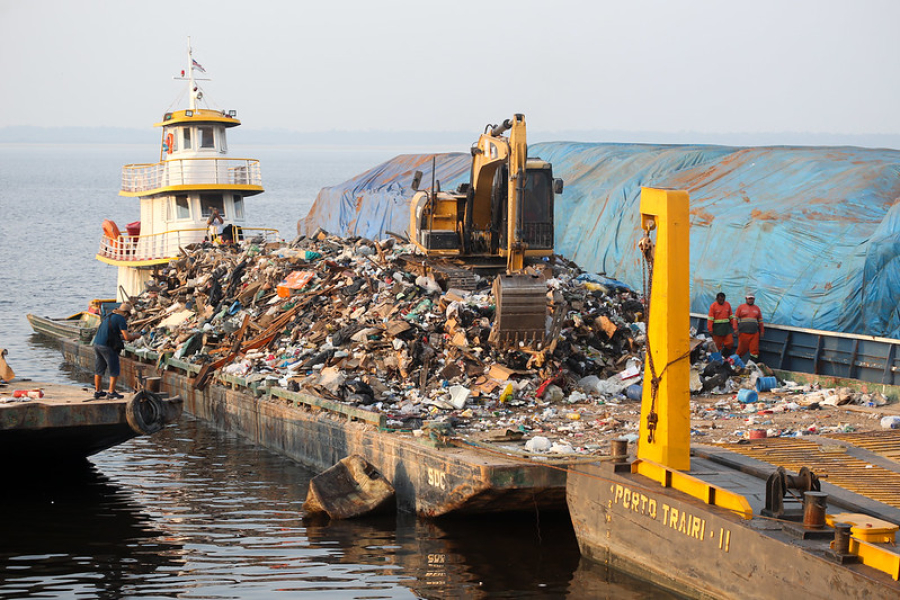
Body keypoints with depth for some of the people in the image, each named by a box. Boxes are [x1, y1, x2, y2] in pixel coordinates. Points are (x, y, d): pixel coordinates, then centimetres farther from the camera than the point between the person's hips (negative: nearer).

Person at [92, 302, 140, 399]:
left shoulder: (109, 316, 16)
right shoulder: (121, 319, -9)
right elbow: (127, 337, -12)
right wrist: (135, 336, 6)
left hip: (96, 343, 8)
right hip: (107, 347, -8)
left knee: (99, 369, 16)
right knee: (114, 370, 4)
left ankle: (97, 391, 24)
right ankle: (111, 392, 6)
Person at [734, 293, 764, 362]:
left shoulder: (757, 308, 16)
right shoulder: (741, 307, 7)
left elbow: (760, 320, 21)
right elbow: (735, 318, 5)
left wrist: (762, 331, 17)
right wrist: (736, 329, -5)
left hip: (754, 333, 3)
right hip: (743, 332, -3)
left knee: (754, 349, -4)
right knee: (742, 348, 0)